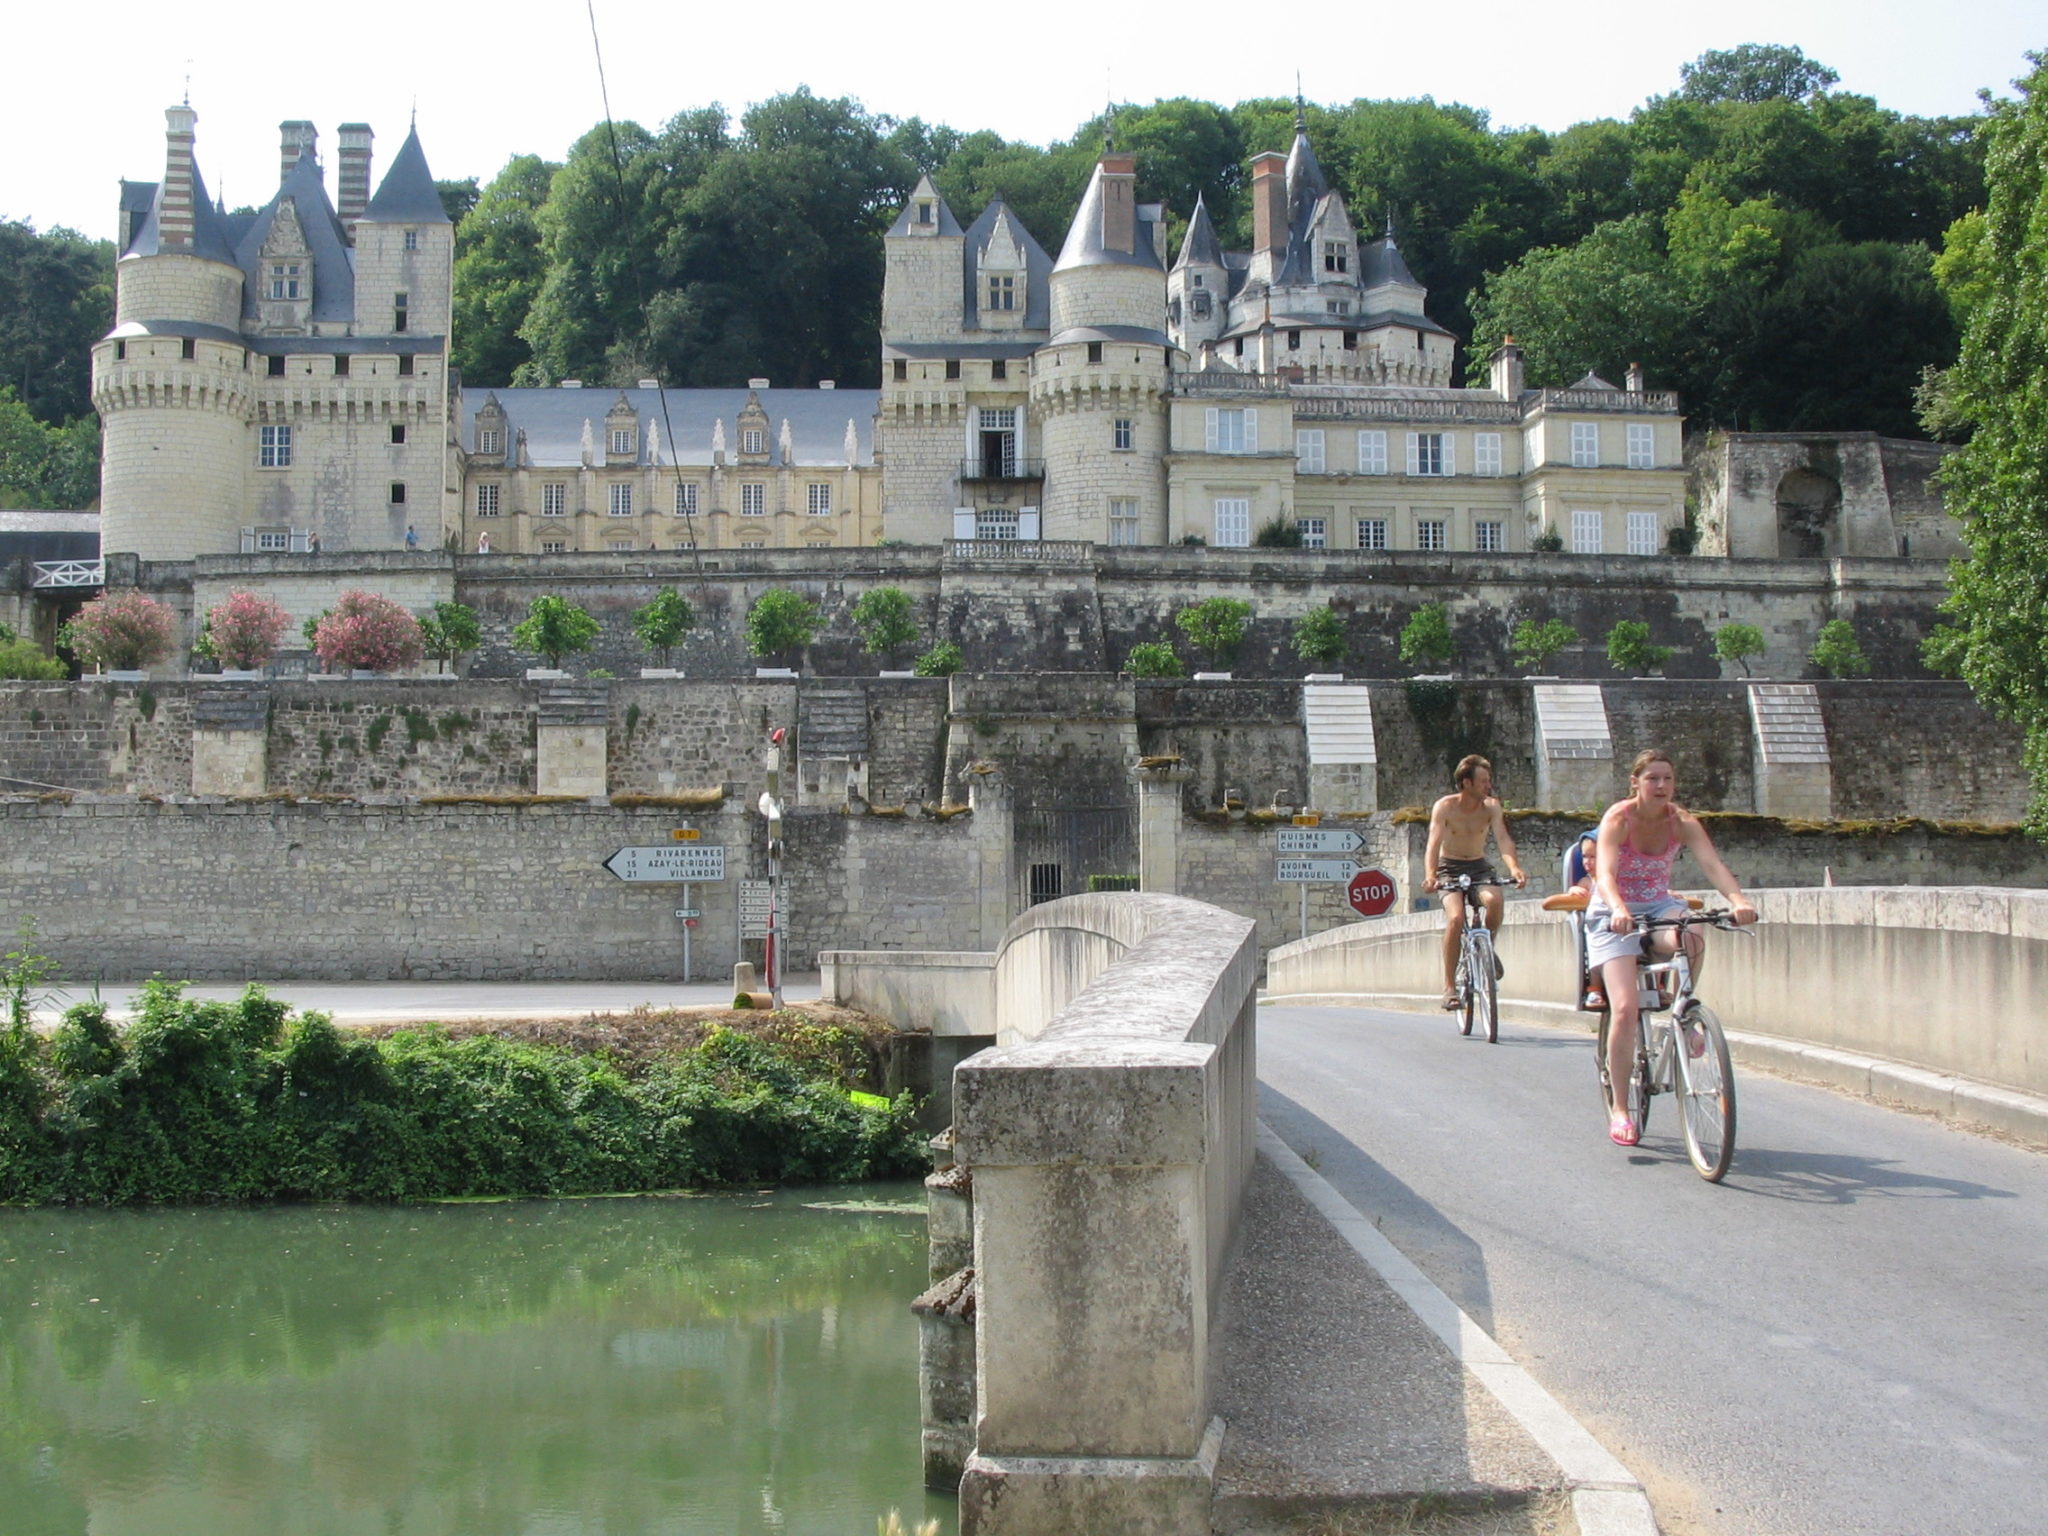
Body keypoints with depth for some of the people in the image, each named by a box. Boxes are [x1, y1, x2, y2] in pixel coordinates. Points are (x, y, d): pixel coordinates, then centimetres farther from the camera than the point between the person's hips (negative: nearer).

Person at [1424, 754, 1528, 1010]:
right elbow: (1434, 843, -25)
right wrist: (1430, 875, -44)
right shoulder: (1444, 807, -14)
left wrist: (1514, 868, -40)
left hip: (1479, 867, 2)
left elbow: (1502, 839, -20)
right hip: (1450, 867, -2)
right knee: (1456, 918, -27)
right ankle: (1449, 986, -17)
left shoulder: (1491, 806, -7)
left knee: (1494, 900, -31)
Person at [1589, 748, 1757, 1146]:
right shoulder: (1618, 819, -18)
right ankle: (1619, 1109, -6)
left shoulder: (1682, 823, -9)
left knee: (1693, 940, -35)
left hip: (1659, 908, 3)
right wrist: (1617, 909, -55)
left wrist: (1739, 900, -45)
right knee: (1626, 1008, -18)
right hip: (1614, 915, -3)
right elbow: (1605, 874, -33)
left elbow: (1713, 864, -24)